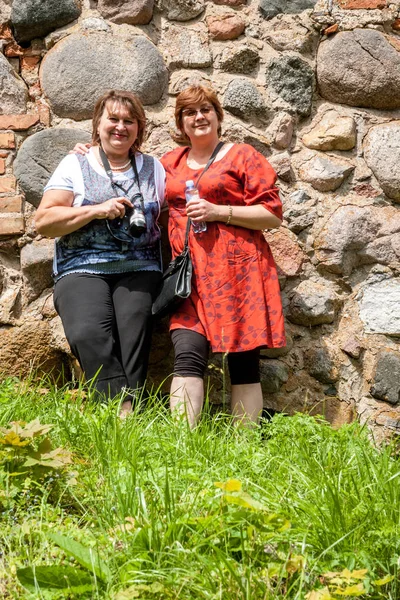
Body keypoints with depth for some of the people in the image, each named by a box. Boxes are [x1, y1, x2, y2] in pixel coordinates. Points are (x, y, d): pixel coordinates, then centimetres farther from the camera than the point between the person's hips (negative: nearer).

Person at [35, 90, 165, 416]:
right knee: (88, 333, -28)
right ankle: (121, 407, -29)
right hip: (82, 269, -2)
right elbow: (44, 221, 1)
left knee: (133, 334, -23)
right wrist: (97, 210, -9)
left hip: (139, 269, 2)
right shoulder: (75, 165, 9)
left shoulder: (153, 168, 17)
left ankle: (127, 411, -23)